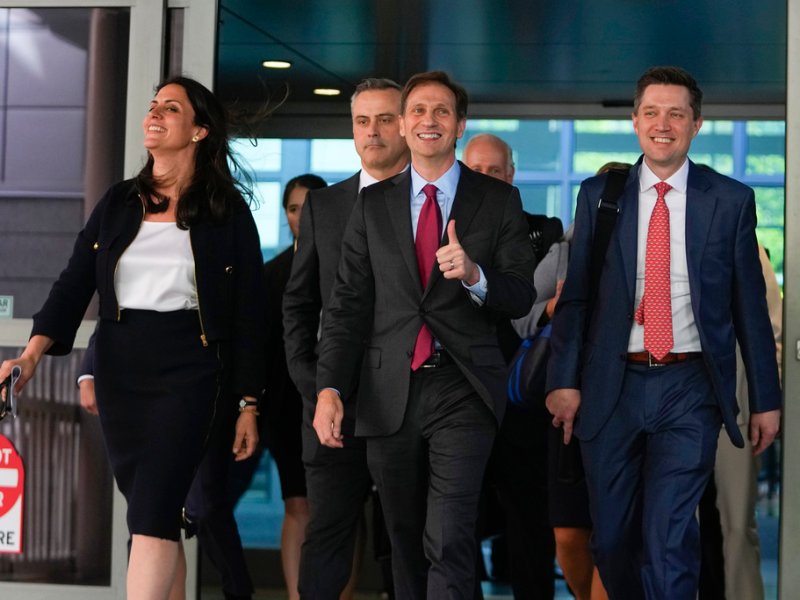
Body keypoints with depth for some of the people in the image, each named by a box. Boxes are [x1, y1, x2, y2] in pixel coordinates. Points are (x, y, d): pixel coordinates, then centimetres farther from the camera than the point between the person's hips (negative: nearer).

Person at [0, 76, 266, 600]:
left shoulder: (228, 212, 0)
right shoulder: (119, 203, 10)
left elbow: (248, 314, 1)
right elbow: (75, 284, 3)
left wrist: (248, 405, -2)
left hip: (188, 370, -4)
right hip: (119, 370, 4)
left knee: (151, 516, -16)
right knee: (157, 515, 9)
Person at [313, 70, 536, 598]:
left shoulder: (498, 200, 5)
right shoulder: (373, 204, 10)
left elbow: (521, 298, 1)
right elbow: (348, 303, 6)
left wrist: (474, 275, -20)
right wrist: (330, 388, -6)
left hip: (462, 392, -3)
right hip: (390, 394, 3)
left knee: (449, 543, -14)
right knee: (405, 543, 11)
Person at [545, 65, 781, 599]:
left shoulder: (731, 200, 2)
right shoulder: (599, 195, 5)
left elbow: (750, 305, 4)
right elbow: (575, 295, 5)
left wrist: (766, 399, 4)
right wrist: (565, 380, -5)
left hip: (689, 390, -2)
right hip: (613, 387, 2)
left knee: (668, 538, -13)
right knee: (612, 540, 9)